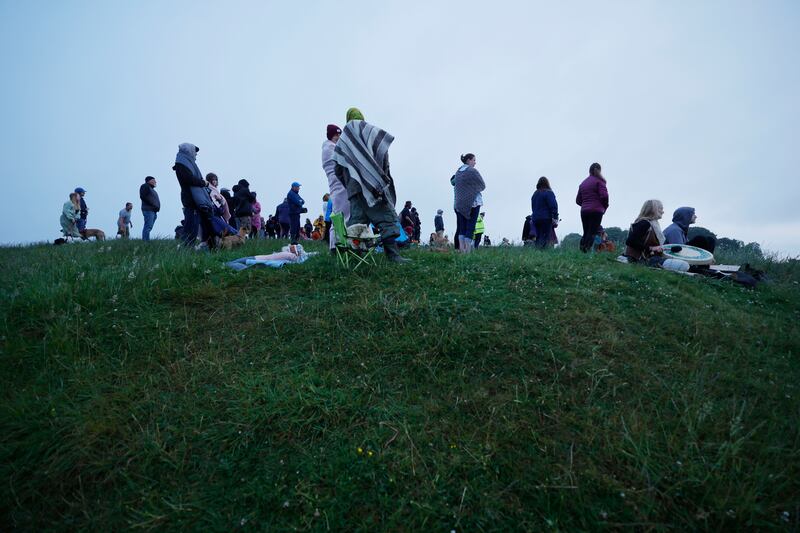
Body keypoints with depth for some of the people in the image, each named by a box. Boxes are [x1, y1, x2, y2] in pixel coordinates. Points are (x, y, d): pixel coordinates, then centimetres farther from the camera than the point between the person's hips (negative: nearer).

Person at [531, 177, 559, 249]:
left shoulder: (535, 194, 16)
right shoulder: (549, 193, -6)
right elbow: (553, 206, -12)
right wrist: (555, 218, -13)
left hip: (535, 218, 7)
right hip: (546, 219, -7)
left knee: (538, 237, 11)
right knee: (545, 238, -7)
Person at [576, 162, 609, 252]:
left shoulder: (583, 183, 17)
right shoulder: (599, 181, -1)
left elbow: (578, 200, 14)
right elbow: (604, 196, -13)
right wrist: (605, 206, 3)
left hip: (584, 211, 5)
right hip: (596, 211, -5)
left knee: (586, 232, 10)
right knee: (592, 232, -7)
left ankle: (581, 250, 1)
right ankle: (586, 250, -18)